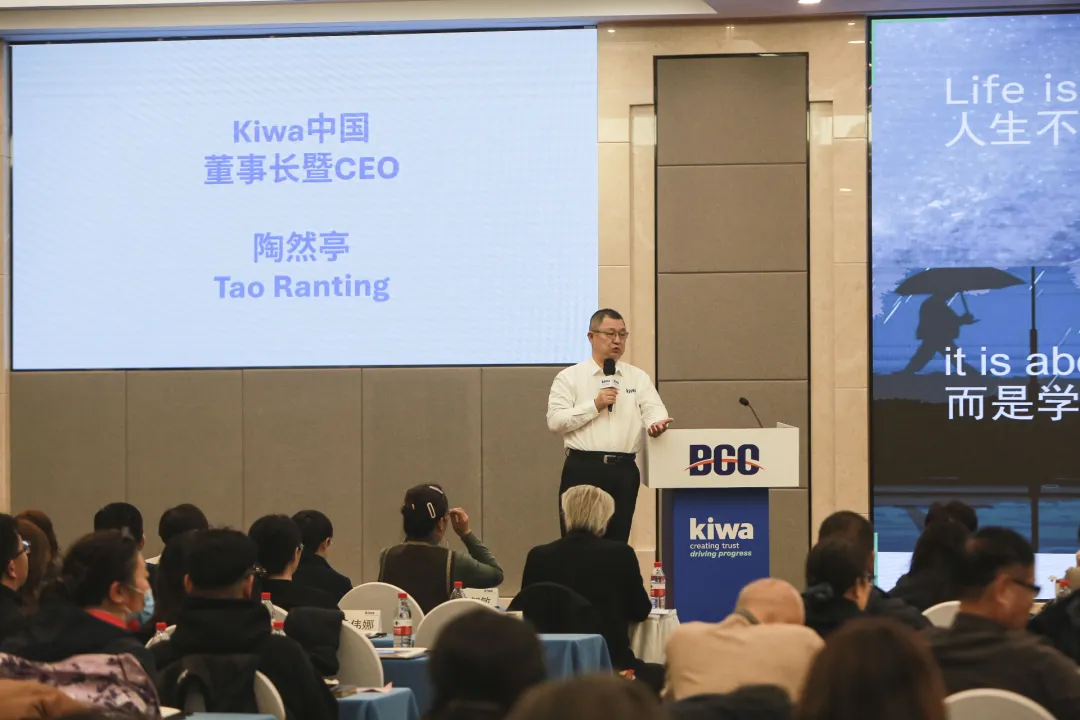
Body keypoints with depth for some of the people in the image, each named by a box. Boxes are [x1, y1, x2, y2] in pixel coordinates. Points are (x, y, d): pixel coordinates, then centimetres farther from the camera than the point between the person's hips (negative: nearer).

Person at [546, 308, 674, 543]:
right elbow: (555, 421, -6)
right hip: (583, 470, -3)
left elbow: (654, 410, 3)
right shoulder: (570, 377, 3)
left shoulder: (638, 378, 14)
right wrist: (595, 405, -13)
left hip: (624, 471, 3)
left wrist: (657, 423, -21)